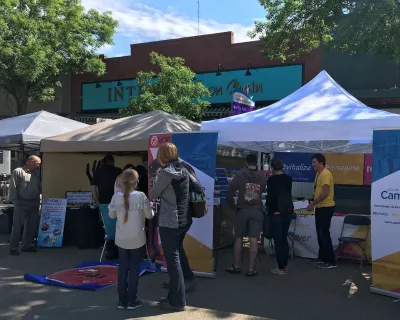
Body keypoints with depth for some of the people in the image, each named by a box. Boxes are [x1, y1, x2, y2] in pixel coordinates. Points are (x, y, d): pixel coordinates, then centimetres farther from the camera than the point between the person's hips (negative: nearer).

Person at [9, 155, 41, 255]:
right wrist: (15, 201, -10)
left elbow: (40, 188, 15)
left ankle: (27, 245, 21)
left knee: (32, 226, 10)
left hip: (34, 204, 6)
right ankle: (14, 247, 5)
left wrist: (38, 201, 6)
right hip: (22, 203, -6)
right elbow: (13, 188, -7)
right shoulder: (18, 172, -4)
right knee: (17, 226, -2)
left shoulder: (37, 173, 13)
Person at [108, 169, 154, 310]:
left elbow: (112, 215, 6)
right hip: (137, 239, -3)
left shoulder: (116, 197, -6)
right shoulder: (140, 196, -14)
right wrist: (150, 210, 15)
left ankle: (122, 300, 20)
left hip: (121, 239, 3)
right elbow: (149, 215, -5)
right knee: (134, 268, 9)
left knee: (123, 267, 14)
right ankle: (132, 301, 15)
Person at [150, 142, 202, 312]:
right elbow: (199, 188, 10)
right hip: (185, 220, 8)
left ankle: (177, 301, 7)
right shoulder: (184, 171, 4)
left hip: (169, 222, -8)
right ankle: (187, 277, 48)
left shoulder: (165, 173, -15)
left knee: (172, 258, 0)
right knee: (178, 248, 31)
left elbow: (153, 195, -4)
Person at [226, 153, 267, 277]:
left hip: (242, 210, 0)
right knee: (254, 240, 2)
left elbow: (229, 193, -8)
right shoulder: (263, 177, -1)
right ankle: (251, 269, 5)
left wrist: (233, 206, 4)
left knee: (238, 239, 11)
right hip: (257, 211, 1)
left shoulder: (239, 175, -7)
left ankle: (235, 266, 19)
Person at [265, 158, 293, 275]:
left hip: (276, 212, -6)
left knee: (278, 240, -1)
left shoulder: (271, 179, -13)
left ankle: (281, 268, 2)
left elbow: (270, 196, -12)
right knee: (284, 239, 15)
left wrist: (268, 206, 8)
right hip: (288, 210, 6)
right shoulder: (288, 178, 5)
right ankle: (285, 266, 20)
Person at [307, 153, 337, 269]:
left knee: (324, 234, -7)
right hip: (320, 207, 10)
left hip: (326, 207, -10)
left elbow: (325, 193, -25)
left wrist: (313, 203, -20)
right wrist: (312, 200, 11)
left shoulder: (325, 174, -19)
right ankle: (322, 258, 25)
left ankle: (331, 262, 0)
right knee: (320, 233, 15)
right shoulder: (318, 174, 12)